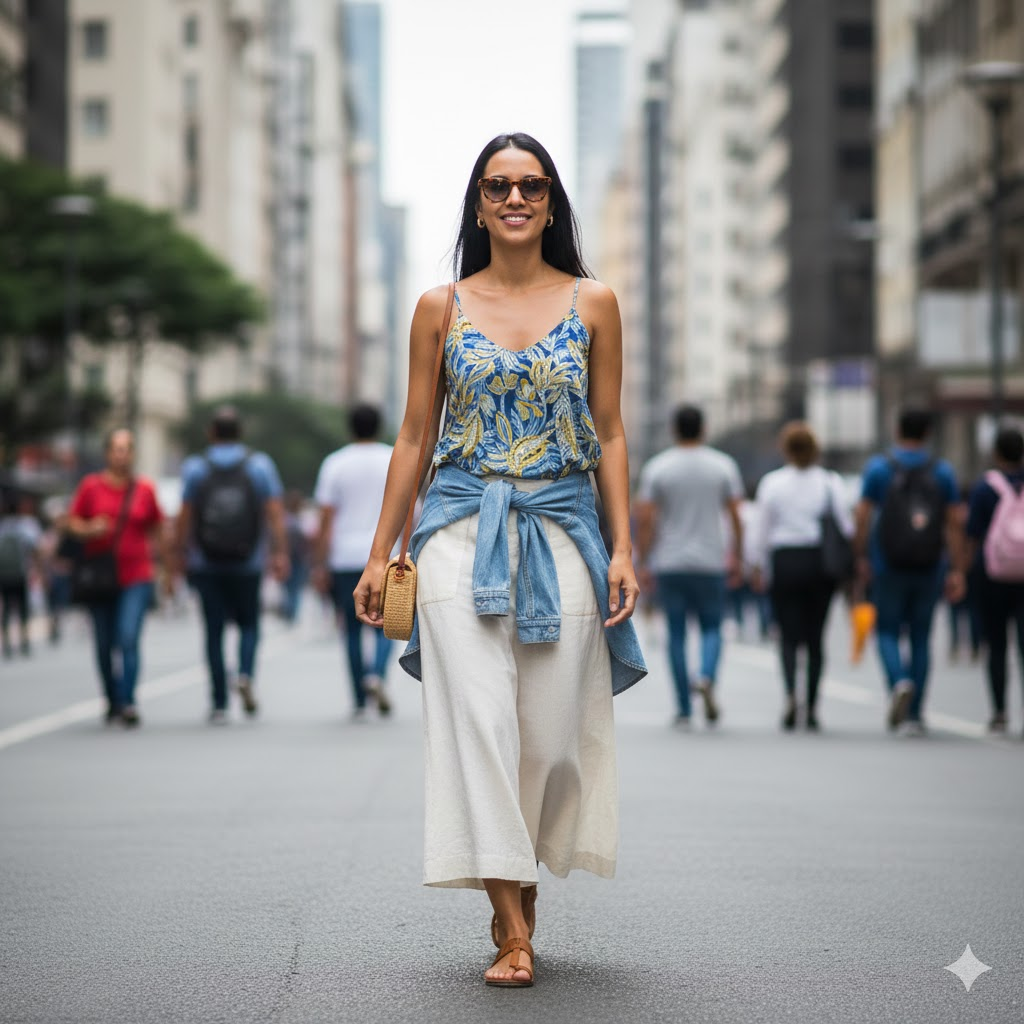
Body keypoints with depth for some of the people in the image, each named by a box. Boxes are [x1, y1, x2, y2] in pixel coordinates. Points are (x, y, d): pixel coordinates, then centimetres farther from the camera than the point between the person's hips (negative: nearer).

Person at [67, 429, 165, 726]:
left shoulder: (145, 489, 3)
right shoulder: (91, 486, 1)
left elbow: (156, 527, 15)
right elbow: (73, 522, 5)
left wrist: (143, 551, 4)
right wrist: (90, 530, -15)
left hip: (137, 577, -1)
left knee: (129, 639, -16)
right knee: (105, 645, 7)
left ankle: (128, 702, -18)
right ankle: (112, 703, 22)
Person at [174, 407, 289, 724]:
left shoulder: (194, 468, -1)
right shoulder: (260, 465, 1)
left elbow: (184, 517, -4)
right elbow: (274, 513, -5)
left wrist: (181, 554, 4)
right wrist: (280, 553, -5)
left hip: (206, 564, 0)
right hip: (248, 564, 0)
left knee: (214, 631, 4)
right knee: (248, 623, 16)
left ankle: (219, 704, 1)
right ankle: (246, 674, -11)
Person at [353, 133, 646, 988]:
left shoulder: (593, 303, 6)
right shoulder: (441, 308, 6)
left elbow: (610, 434, 6)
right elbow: (414, 434, 8)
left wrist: (623, 549, -1)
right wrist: (381, 552, 5)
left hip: (562, 529, 1)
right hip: (463, 526, 0)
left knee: (551, 726, 1)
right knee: (478, 717, -10)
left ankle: (523, 877, 26)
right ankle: (512, 927, -7)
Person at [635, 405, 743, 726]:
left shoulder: (656, 467, -1)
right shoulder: (723, 465, 0)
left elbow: (645, 519, -6)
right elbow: (735, 516, -2)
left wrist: (643, 563, -1)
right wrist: (737, 558, 6)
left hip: (668, 565, 0)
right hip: (710, 562, 0)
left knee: (676, 633, 6)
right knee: (712, 628, 11)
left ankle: (684, 709, 5)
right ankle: (707, 678, -18)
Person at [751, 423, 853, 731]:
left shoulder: (771, 483, 0)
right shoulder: (830, 482, 0)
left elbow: (762, 530, 3)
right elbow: (846, 526, -2)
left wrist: (759, 567, 12)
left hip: (785, 561, -1)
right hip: (821, 561, 1)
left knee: (789, 635, 2)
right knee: (815, 636, 8)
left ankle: (790, 692, -23)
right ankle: (812, 708, 8)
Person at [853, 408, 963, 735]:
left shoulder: (878, 467, -2)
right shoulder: (943, 471, 3)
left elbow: (863, 516, -5)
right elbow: (953, 524, 1)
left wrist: (861, 557, 4)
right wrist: (957, 571, 2)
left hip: (889, 565, -2)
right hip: (929, 568, 2)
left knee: (887, 631, 8)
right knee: (921, 637, 8)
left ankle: (899, 682, -21)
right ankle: (915, 716, 8)